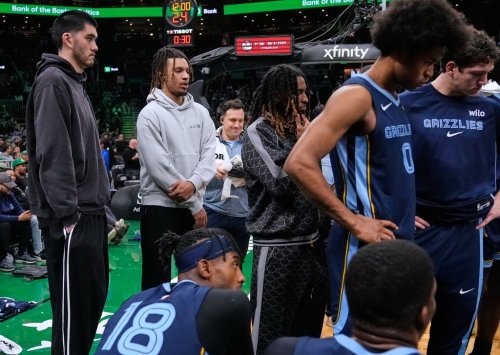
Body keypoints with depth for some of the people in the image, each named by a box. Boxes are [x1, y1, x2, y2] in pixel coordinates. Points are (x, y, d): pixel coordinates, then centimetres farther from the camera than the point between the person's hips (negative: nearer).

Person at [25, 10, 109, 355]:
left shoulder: (77, 84, 19)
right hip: (73, 219, -10)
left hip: (91, 214, 10)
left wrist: (98, 203, 17)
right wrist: (68, 216, -22)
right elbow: (53, 156, -20)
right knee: (74, 305, -3)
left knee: (93, 299, 16)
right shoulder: (53, 82, -11)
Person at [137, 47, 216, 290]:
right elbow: (158, 166, -16)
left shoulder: (200, 112, 9)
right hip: (160, 207, -6)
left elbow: (209, 154, 2)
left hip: (193, 208, 6)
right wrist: (195, 205, -13)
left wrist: (193, 184, -20)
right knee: (157, 278, 1)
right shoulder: (150, 114, -9)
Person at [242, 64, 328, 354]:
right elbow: (282, 185, -18)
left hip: (311, 243, 7)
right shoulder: (258, 132, -8)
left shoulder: (300, 128, 12)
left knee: (310, 330, 16)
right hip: (278, 249, -7)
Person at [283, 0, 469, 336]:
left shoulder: (396, 101, 12)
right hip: (367, 247, -9)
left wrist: (404, 213, 10)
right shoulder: (357, 95, -16)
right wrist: (353, 222, -21)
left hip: (398, 243, 9)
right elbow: (299, 163, -24)